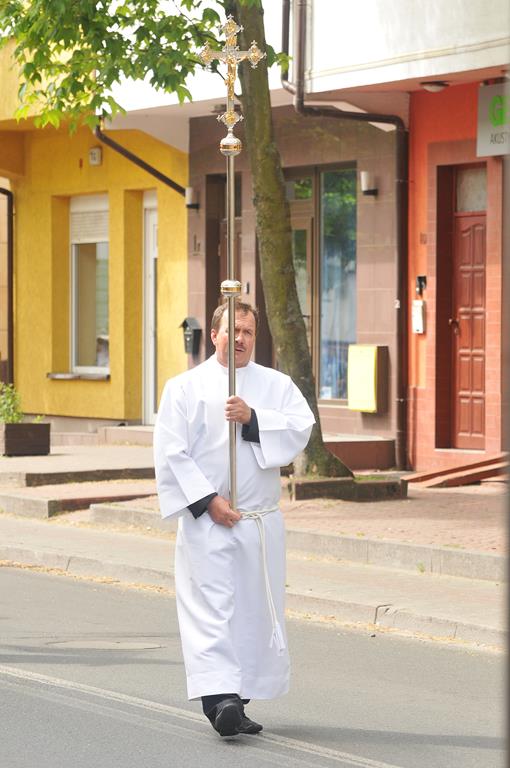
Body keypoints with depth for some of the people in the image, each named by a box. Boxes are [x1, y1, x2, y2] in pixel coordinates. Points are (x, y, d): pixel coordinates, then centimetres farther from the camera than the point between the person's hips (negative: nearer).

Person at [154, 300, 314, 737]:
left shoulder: (276, 385, 11)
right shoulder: (185, 388, 3)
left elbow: (302, 426, -5)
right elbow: (170, 451, -5)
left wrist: (253, 418, -18)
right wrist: (207, 500, -13)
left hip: (262, 521, 3)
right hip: (207, 521, -3)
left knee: (255, 611, 6)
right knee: (211, 607, -13)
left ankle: (236, 698, 17)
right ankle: (221, 699, -22)